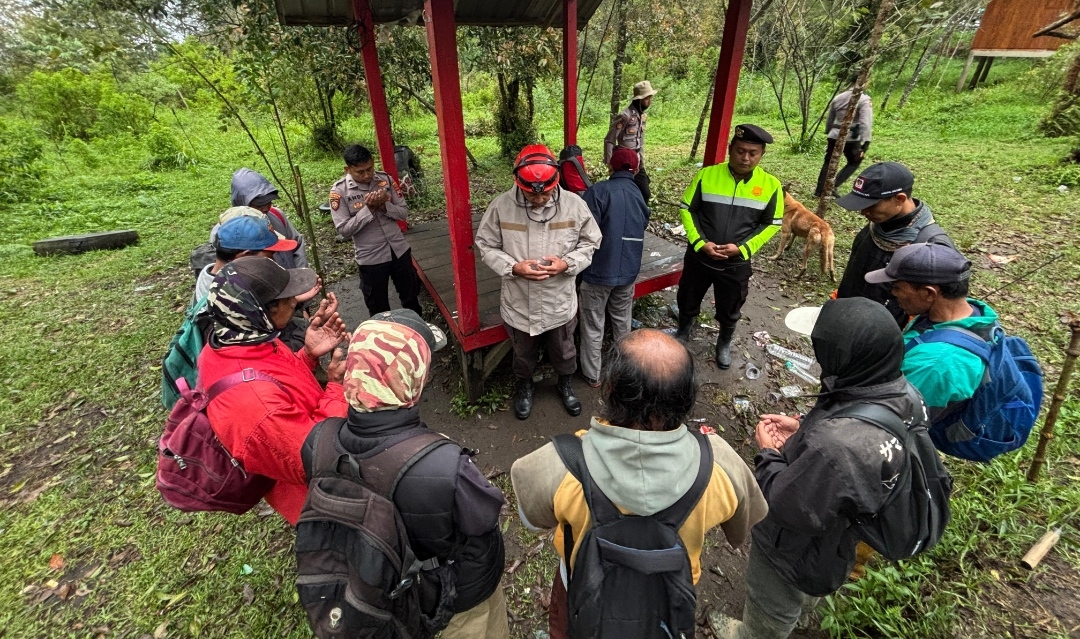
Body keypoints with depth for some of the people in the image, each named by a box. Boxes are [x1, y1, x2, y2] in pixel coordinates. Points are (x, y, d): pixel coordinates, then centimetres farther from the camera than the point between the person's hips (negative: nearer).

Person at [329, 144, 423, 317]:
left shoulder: (385, 179, -3)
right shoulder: (339, 191, -12)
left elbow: (404, 212, -1)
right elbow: (344, 230, -15)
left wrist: (384, 206, -20)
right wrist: (368, 209, -23)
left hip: (400, 251, 3)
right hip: (371, 258, -3)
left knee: (410, 296, 21)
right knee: (378, 308, 13)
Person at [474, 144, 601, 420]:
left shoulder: (575, 204, -12)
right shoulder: (500, 206, -15)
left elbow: (590, 243, -2)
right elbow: (486, 246, -6)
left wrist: (567, 263, -21)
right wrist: (513, 267, -23)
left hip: (560, 303, 1)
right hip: (519, 303, 0)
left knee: (564, 352, 24)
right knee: (523, 354, 24)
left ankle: (566, 384, 54)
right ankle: (524, 386, 55)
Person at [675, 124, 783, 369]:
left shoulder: (771, 185, -7)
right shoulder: (706, 175, -10)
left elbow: (772, 223, 0)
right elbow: (687, 209, -4)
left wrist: (742, 248, -15)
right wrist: (700, 243, -16)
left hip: (737, 263, 0)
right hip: (699, 257, 0)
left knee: (729, 311, 17)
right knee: (687, 301, 18)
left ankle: (724, 344, 45)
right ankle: (684, 332, 47)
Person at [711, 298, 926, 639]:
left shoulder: (835, 446, -48)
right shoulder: (903, 394, -21)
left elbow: (786, 506, -32)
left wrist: (769, 453, -17)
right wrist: (804, 429, -6)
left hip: (800, 555, -7)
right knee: (803, 595, 42)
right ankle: (797, 611, 71)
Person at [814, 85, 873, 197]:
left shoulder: (838, 97, 9)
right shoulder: (864, 100, -9)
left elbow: (829, 120, 18)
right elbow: (866, 123, -18)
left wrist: (829, 133, 31)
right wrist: (865, 145, -19)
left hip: (834, 136, 5)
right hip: (851, 138, -5)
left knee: (828, 163, 14)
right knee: (853, 163, 14)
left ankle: (819, 190, 13)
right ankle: (834, 186, 0)